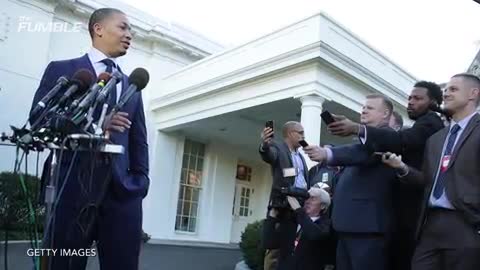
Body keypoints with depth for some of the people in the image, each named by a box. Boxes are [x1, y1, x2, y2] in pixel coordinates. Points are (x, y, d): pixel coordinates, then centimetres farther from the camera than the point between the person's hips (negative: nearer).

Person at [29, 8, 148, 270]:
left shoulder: (131, 86, 22)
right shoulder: (62, 70, 12)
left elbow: (139, 140, 15)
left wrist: (140, 181, 1)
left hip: (122, 189, 3)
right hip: (72, 185, -3)